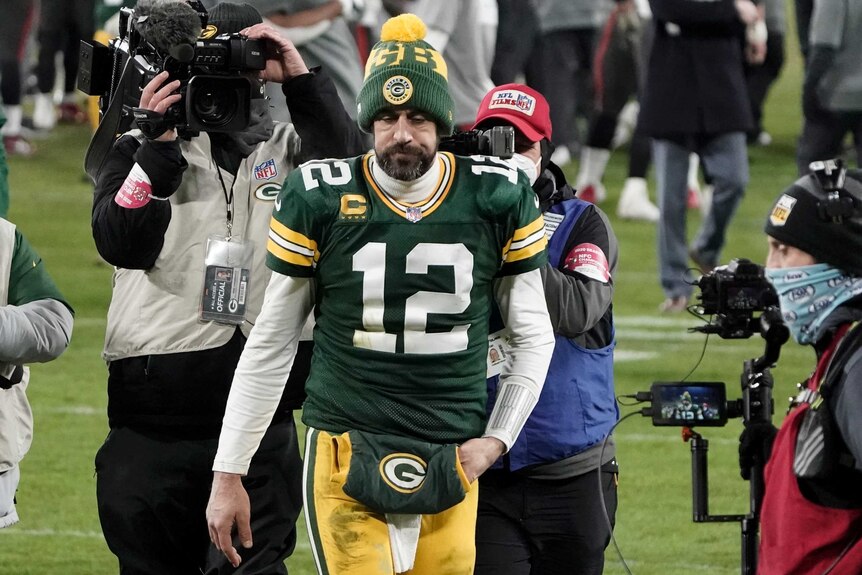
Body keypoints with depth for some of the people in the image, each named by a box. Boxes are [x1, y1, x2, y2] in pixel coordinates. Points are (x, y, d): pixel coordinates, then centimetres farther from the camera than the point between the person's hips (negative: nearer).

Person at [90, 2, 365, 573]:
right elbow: (121, 243, -8)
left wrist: (302, 79, -15)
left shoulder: (289, 150, 10)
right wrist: (161, 143, -16)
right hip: (154, 420, 0)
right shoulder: (142, 151, 7)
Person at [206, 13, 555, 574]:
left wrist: (496, 439, 2)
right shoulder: (319, 200, -1)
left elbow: (533, 336, 14)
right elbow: (271, 344, 6)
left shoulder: (496, 199, 2)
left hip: (450, 464, 2)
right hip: (346, 455, -2)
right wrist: (229, 473, 6)